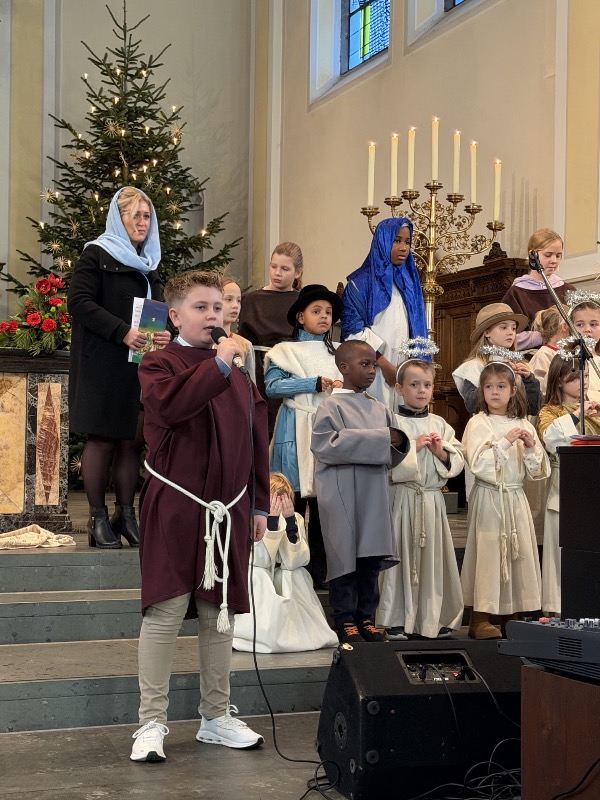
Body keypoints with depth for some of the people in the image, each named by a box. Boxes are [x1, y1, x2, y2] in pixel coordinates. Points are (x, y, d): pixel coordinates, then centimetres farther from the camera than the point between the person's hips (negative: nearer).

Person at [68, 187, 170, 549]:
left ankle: (126, 514, 12)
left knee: (132, 440, 4)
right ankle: (98, 518, 4)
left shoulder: (149, 264, 19)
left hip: (141, 365, 6)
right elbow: (80, 301, -12)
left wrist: (164, 334, 0)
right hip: (103, 365, -6)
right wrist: (122, 332, -20)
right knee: (102, 438, -3)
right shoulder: (96, 255, -1)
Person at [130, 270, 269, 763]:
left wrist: (259, 505, 15)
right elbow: (169, 406, -25)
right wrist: (217, 365, -23)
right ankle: (152, 723, 4)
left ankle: (217, 717, 23)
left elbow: (256, 443, 16)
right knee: (166, 612, -5)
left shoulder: (239, 375, 13)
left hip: (229, 511, 5)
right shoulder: (160, 363, -2)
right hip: (175, 508, -5)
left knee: (221, 613, 11)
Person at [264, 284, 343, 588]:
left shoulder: (336, 353, 18)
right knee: (292, 502, -5)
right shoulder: (285, 351, 3)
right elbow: (273, 385, -10)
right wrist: (316, 384, -13)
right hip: (296, 433, -4)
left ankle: (319, 571, 8)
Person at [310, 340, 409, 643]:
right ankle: (345, 621, 9)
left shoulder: (380, 409, 13)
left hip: (374, 495, 6)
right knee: (345, 554, -1)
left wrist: (398, 443, -9)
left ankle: (366, 617, 15)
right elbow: (326, 445, -20)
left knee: (372, 556, 6)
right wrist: (380, 439, -18)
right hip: (343, 495, -5)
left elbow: (391, 457, 17)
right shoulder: (332, 406, -5)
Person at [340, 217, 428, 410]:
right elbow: (354, 331, -9)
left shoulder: (410, 282, 15)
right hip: (373, 371, -5)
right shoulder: (361, 283, -2)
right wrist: (385, 365, -12)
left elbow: (417, 329, 16)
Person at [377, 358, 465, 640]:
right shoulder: (392, 422, -3)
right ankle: (396, 620, 6)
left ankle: (434, 618, 16)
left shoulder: (439, 424, 12)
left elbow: (458, 462, 10)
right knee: (402, 556, -2)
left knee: (434, 556, 6)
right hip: (403, 497, -4)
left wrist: (441, 452, -8)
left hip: (433, 498, 4)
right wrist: (413, 447, -14)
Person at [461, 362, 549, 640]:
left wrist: (531, 447, -10)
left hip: (516, 497, 5)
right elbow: (477, 464, -16)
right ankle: (480, 619, 1)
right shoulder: (478, 423, -3)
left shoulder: (524, 426, 9)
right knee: (487, 552, -5)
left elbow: (538, 471, 7)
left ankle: (510, 617, 16)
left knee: (518, 552, 6)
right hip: (488, 496, -4)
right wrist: (504, 442, -18)